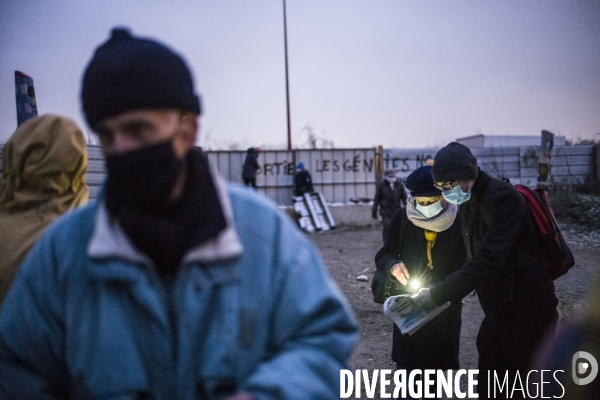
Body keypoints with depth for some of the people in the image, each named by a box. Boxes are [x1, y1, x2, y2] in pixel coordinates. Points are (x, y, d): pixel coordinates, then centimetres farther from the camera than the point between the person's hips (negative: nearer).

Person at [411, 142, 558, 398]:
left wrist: (437, 295, -27)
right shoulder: (470, 202, 8)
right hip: (497, 312, 9)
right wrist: (443, 292, 2)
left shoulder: (504, 198, -21)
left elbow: (488, 259, -29)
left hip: (527, 312, -9)